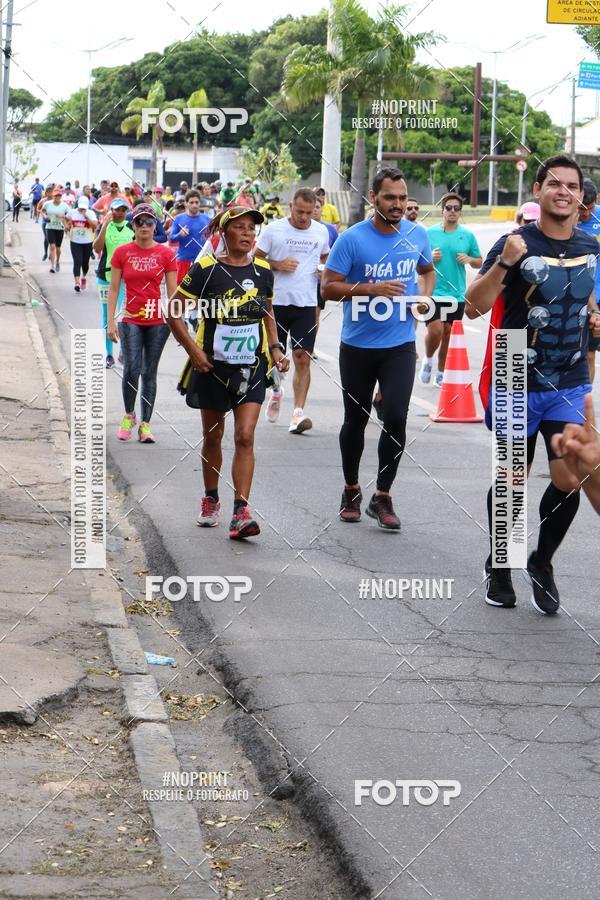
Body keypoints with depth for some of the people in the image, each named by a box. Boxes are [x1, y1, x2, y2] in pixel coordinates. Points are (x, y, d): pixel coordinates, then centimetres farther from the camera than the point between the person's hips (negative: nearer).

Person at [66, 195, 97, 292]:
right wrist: (66, 226, 5)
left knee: (85, 262, 12)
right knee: (77, 262, -13)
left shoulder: (91, 213, -3)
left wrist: (86, 216, -21)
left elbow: (95, 225, -18)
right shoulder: (72, 212, 3)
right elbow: (66, 219, 24)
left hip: (88, 242, 0)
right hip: (75, 241, 0)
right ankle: (77, 282, -20)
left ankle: (84, 277, 40)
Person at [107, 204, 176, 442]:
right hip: (131, 321, -1)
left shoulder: (166, 254, 2)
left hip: (157, 321, 1)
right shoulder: (122, 253, 2)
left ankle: (145, 424, 12)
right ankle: (128, 416, 12)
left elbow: (172, 291, 5)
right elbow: (113, 289, 4)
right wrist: (111, 321, -2)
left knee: (150, 372, 6)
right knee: (131, 369, -12)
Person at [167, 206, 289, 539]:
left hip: (252, 367, 2)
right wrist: (192, 349, -12)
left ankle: (241, 512, -13)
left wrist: (275, 348, 6)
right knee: (212, 436, 12)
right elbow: (173, 311, -5)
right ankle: (210, 500, 33)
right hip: (213, 366, -2)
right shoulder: (206, 270, -9)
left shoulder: (263, 271, 4)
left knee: (245, 437, -10)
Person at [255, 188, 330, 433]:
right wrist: (278, 265, -15)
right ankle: (276, 391, 41)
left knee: (302, 358, -8)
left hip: (307, 304, 1)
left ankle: (298, 413, -10)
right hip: (276, 302, -1)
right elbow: (255, 259, 2)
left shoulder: (321, 232, 6)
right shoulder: (273, 229, -3)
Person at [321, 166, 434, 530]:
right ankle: (352, 491, 31)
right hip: (358, 345, -1)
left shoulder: (417, 235, 0)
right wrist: (371, 289, -24)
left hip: (400, 344, 2)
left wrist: (426, 295, 0)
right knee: (355, 420, 11)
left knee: (396, 417, -10)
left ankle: (382, 497, 3)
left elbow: (428, 269, 21)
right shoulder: (352, 239, -12)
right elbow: (328, 286, -12)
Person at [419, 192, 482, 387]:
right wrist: (430, 258, -14)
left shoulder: (468, 236, 4)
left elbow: (479, 263, 12)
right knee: (435, 330, -16)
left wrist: (469, 259, -9)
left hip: (457, 295, 2)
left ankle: (441, 374, 21)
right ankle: (428, 359, 14)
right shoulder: (430, 233, 0)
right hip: (433, 292, -2)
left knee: (449, 334, 8)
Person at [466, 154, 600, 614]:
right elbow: (474, 307, -17)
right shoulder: (516, 244, -11)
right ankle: (499, 565, 31)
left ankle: (542, 562, 20)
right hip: (518, 385, -3)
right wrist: (503, 263, -31)